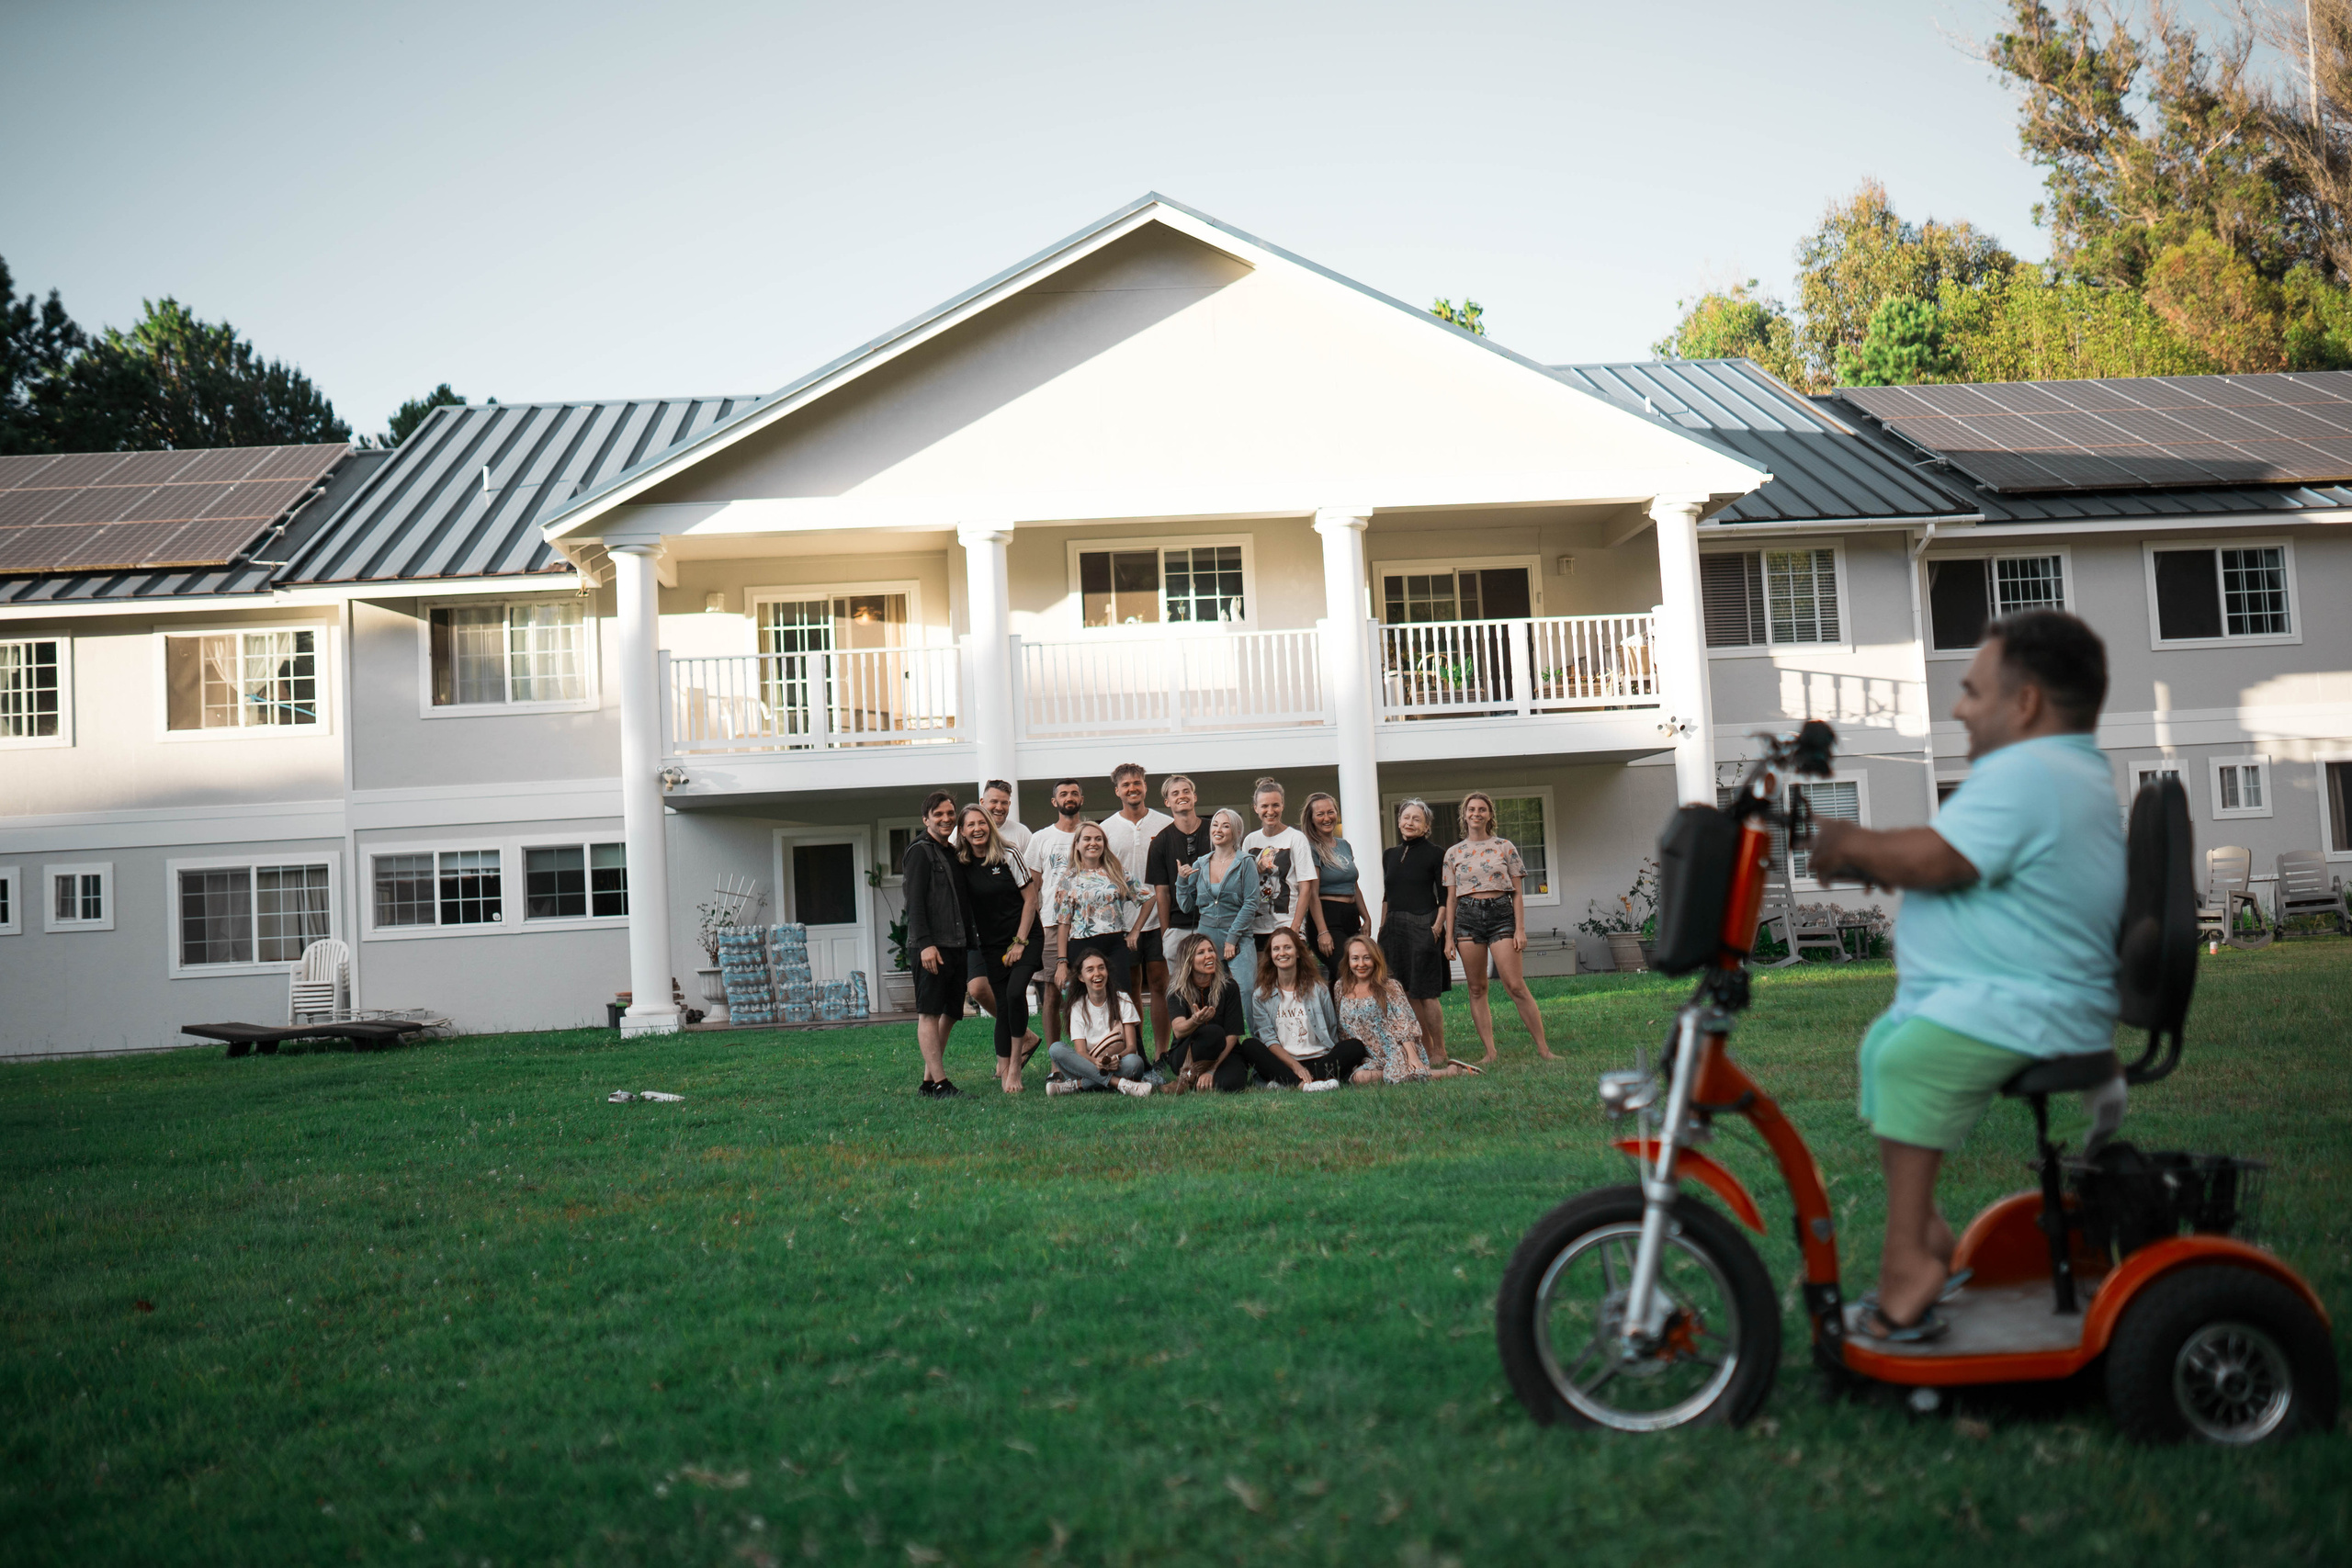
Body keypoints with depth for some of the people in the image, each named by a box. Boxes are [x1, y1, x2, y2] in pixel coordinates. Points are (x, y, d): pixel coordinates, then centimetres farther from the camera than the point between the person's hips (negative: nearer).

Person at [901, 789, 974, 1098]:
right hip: (931, 947, -8)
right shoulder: (920, 851, -4)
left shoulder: (954, 853, 20)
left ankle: (929, 1080, 14)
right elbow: (914, 902, -12)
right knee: (929, 1012, -7)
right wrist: (924, 943, -20)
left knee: (950, 1013, 8)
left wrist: (970, 942, 17)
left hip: (956, 945, 9)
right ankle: (939, 1083, -9)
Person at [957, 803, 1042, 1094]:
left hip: (1024, 938, -3)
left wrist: (1020, 942, -8)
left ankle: (1013, 1067, -11)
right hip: (991, 945, 3)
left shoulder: (1007, 856, -6)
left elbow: (1030, 898, -5)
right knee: (1003, 1004, 0)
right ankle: (1005, 1068, 7)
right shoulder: (960, 865, 1)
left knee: (1015, 993, -21)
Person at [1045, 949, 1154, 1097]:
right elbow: (1080, 1051, -6)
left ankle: (1075, 1085, -29)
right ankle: (1118, 1083, -36)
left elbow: (1131, 1046, -3)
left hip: (1119, 1066, -1)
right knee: (1056, 1048, -26)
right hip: (1088, 1065, 1)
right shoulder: (1078, 1007, 5)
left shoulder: (1122, 1000, 4)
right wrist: (1096, 1062, -31)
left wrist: (1117, 1058, -28)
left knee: (1134, 1061, -34)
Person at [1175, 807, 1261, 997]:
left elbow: (1250, 905, -6)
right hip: (1206, 937, 4)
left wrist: (1232, 938, -11)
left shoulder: (1245, 864, 0)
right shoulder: (1199, 865, 11)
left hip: (1238, 939, -4)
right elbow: (1186, 907, 13)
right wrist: (1182, 880, -2)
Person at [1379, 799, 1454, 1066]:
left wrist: (1437, 927, -14)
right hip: (1396, 929, 6)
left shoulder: (1434, 855, -2)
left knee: (1425, 993, -8)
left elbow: (1444, 898, -3)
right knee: (1407, 994, 6)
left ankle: (1439, 1052, 1)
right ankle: (1425, 1049, 15)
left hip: (1423, 926, -6)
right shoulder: (1390, 856, 14)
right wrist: (1382, 932, 13)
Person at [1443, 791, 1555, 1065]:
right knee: (1477, 989, 1)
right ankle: (1490, 1052, 5)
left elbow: (1517, 893, 5)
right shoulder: (1454, 853, 10)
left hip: (1500, 913, -2)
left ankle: (1543, 1048, -6)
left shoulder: (1505, 847, 6)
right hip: (1467, 917, 2)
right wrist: (1449, 937, 5)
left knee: (1516, 985, -10)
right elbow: (1450, 898, 11)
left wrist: (1520, 929, -3)